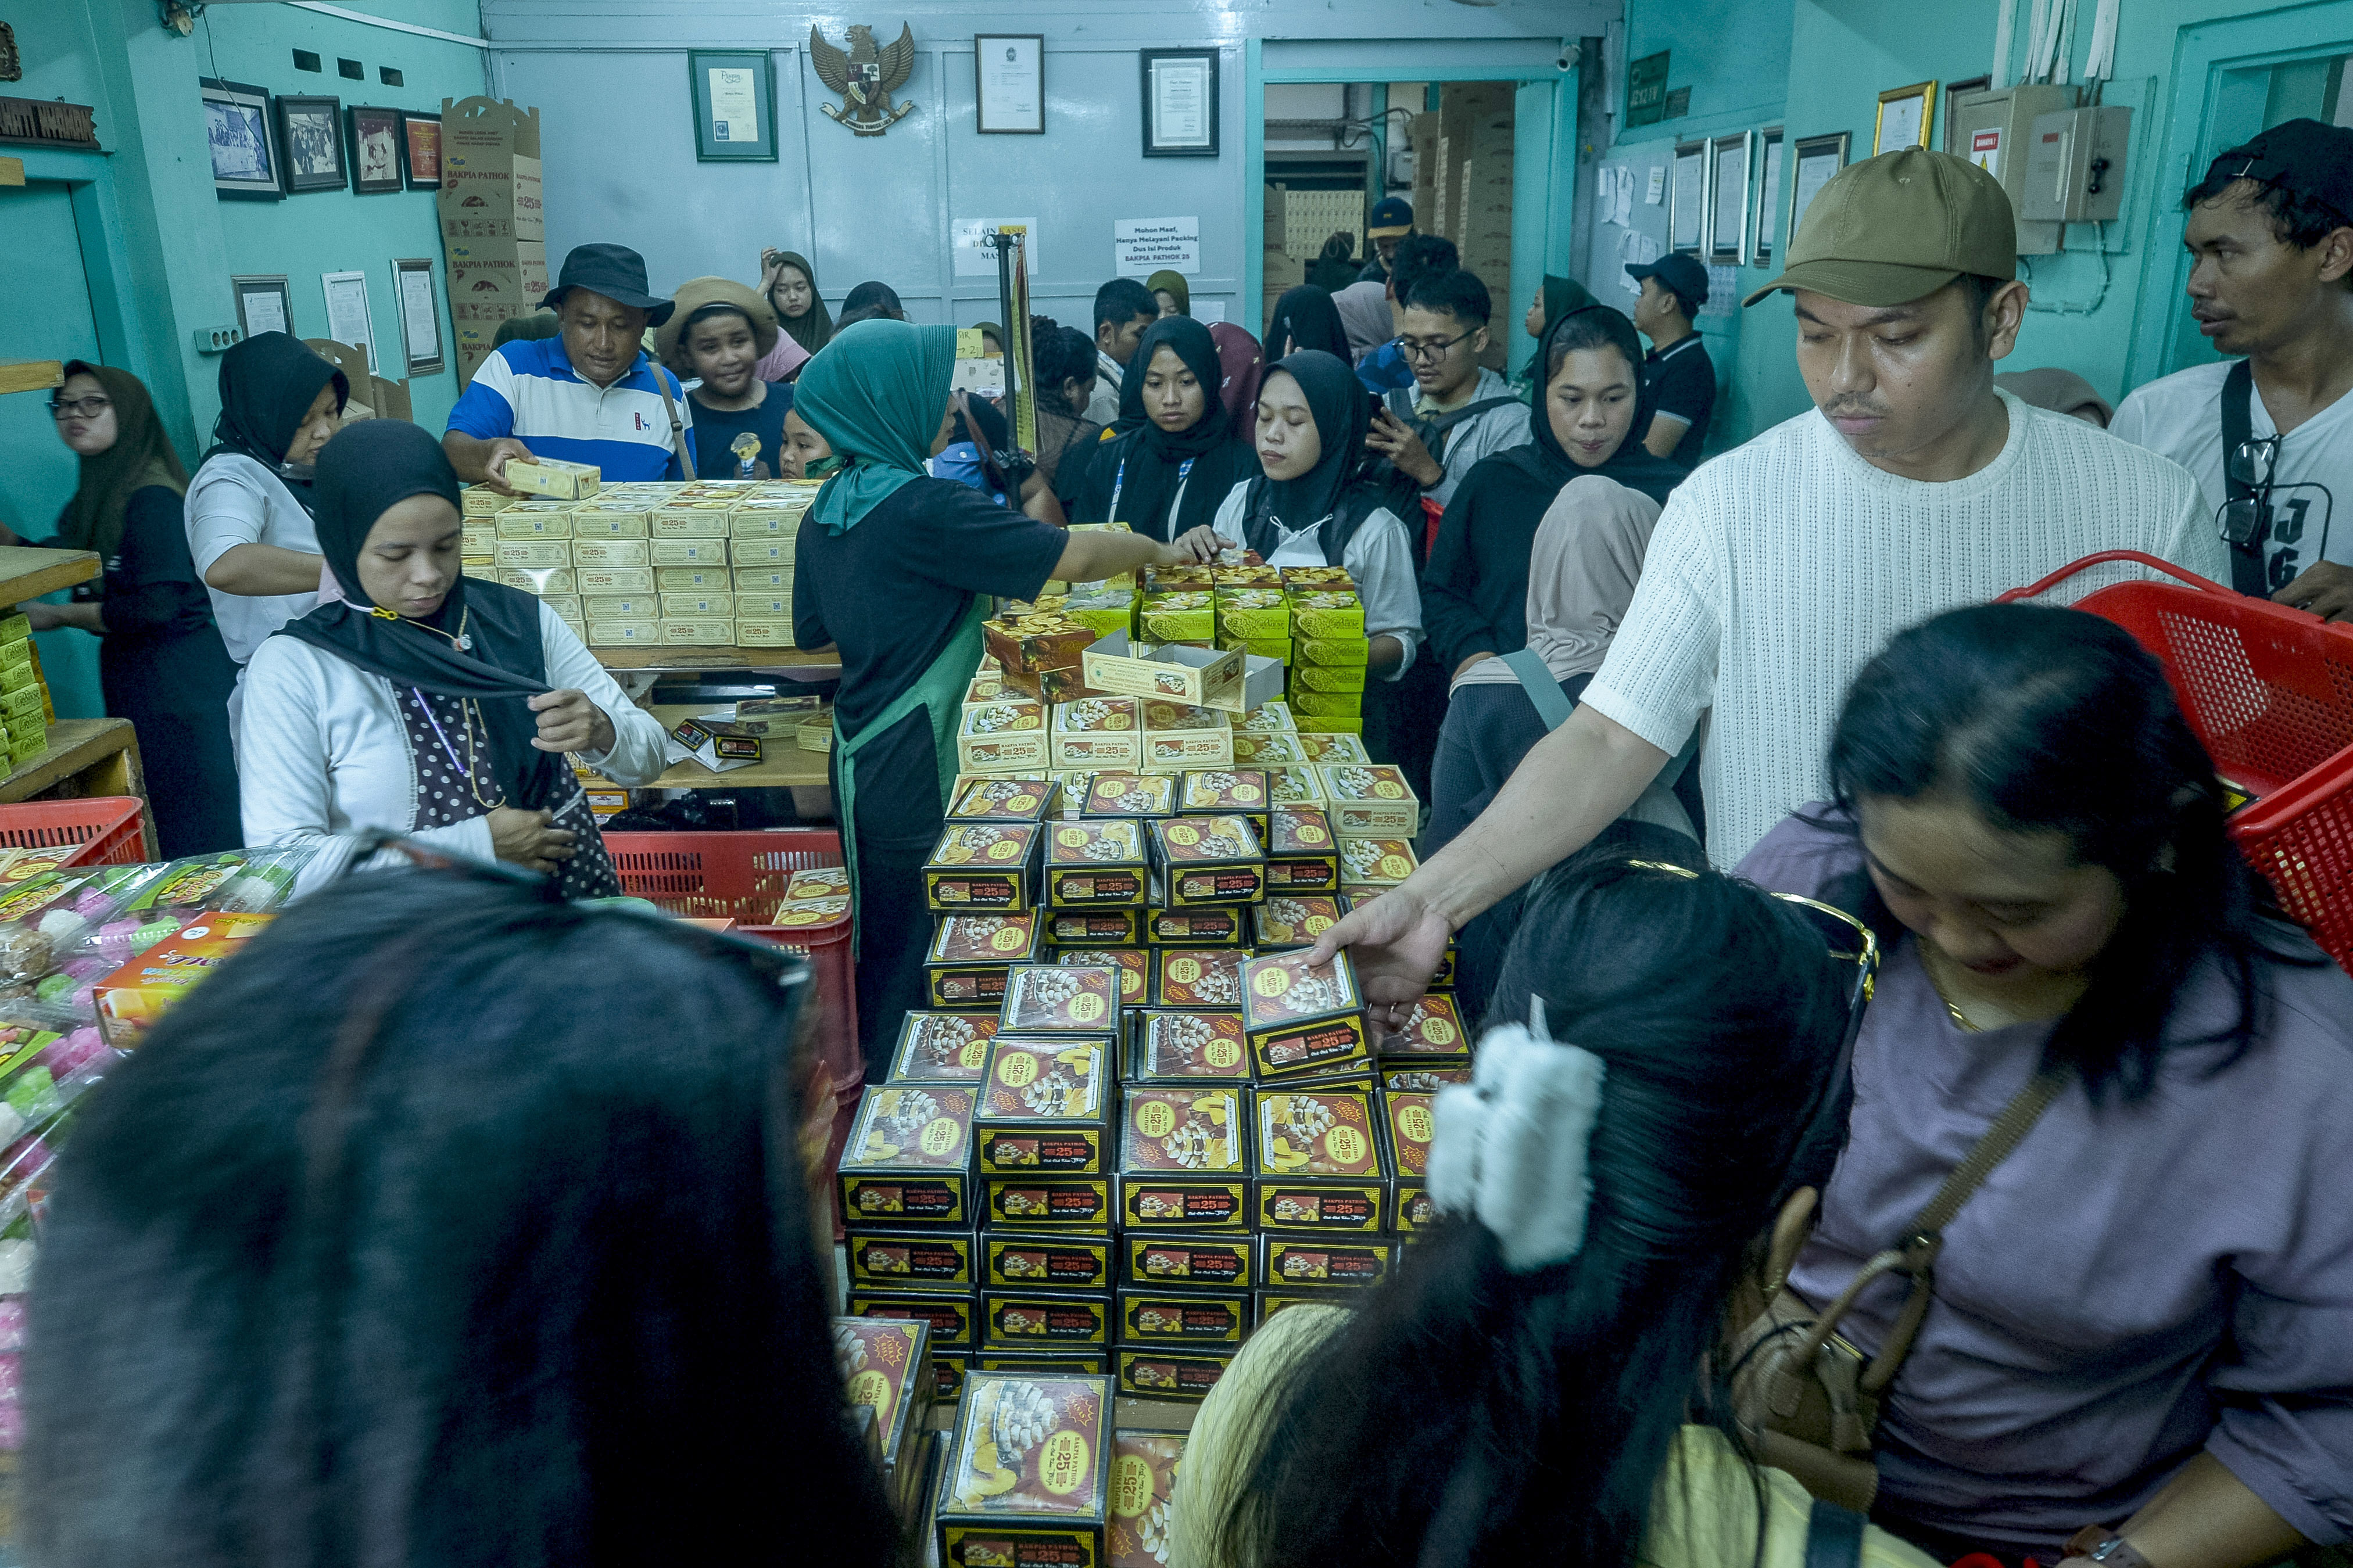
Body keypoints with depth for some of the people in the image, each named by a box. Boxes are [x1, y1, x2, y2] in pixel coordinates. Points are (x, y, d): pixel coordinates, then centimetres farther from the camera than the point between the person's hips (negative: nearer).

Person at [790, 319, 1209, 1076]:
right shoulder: (923, 508, -21)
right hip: (913, 774, -9)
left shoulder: (826, 510, 6)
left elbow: (814, 634, 16)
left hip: (858, 757, 9)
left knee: (883, 942, 20)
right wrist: (1160, 550, -3)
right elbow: (1072, 559, -21)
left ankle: (880, 1091, 34)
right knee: (913, 960, 5)